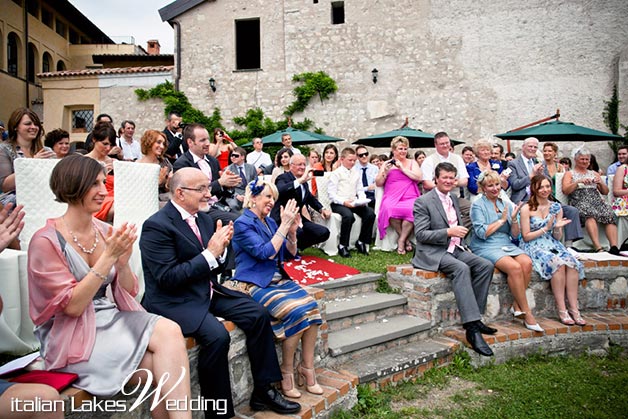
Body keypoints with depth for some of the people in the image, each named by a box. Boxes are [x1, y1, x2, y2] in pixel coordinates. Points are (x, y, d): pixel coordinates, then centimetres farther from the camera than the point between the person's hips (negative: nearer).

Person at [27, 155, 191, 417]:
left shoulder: (105, 231, 3)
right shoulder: (46, 241, -12)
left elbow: (129, 293, 6)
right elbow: (72, 306, -16)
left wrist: (123, 262, -14)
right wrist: (108, 257, -21)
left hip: (111, 319, 5)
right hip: (72, 337, -5)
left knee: (170, 331, -24)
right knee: (165, 369, -22)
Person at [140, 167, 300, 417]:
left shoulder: (204, 218, 8)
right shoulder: (157, 225, -16)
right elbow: (167, 278, -22)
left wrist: (220, 249, -9)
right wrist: (210, 253, -22)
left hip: (209, 293, 8)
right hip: (174, 302, -8)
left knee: (258, 315, -4)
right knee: (217, 335, -30)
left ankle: (263, 391, 8)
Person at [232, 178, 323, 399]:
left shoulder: (270, 222, 15)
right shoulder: (243, 223, -6)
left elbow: (289, 254, 16)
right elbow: (265, 253, -17)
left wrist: (292, 231, -1)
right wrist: (284, 226, -16)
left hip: (279, 280, 7)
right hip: (255, 285, -7)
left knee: (311, 306, -18)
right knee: (296, 311, -27)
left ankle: (307, 369, -9)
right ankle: (287, 373, -9)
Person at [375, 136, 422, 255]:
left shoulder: (412, 162, 17)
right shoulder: (387, 164, 18)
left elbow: (418, 177, -1)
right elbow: (378, 183, 11)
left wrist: (402, 168, -3)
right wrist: (385, 172, -5)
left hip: (410, 197, 0)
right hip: (392, 197, 0)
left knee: (412, 210, -35)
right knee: (390, 209, -34)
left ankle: (401, 240, -18)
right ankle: (406, 239, -14)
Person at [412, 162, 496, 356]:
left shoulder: (454, 198, 17)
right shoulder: (423, 202, -7)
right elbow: (420, 234, -13)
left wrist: (463, 245, 14)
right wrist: (448, 232, -22)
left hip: (455, 249, 8)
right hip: (433, 252, -8)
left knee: (486, 265, -13)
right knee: (461, 268, -33)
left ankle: (473, 317, -9)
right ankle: (472, 327, -35)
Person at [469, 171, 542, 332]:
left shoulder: (506, 204, 15)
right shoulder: (478, 205, 0)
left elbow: (515, 235, 12)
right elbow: (482, 233, -11)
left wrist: (514, 219, -6)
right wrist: (502, 220, -7)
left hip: (506, 245, 6)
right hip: (486, 247, -5)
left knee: (527, 263, -25)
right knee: (514, 267, -29)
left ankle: (517, 306, -13)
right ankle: (526, 312, -17)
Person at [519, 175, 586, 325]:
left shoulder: (556, 207, 10)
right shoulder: (526, 209, -4)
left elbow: (557, 237, 11)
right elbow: (526, 236, -5)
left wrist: (557, 228, -10)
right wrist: (546, 228, -11)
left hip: (552, 245, 5)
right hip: (533, 246, -5)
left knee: (572, 263, -25)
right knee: (558, 263, -32)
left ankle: (574, 309, -22)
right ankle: (562, 310, -24)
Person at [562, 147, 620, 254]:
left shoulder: (594, 173, 28)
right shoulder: (569, 174, 16)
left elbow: (605, 192, 24)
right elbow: (565, 190, -1)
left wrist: (601, 183, 4)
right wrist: (578, 182, -13)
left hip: (597, 200, 4)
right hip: (579, 202, -4)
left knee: (610, 214, -28)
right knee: (590, 214, -37)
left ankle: (614, 247, -39)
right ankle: (598, 248, -47)